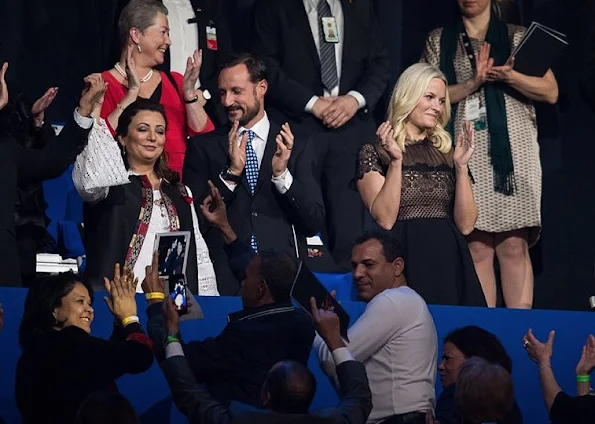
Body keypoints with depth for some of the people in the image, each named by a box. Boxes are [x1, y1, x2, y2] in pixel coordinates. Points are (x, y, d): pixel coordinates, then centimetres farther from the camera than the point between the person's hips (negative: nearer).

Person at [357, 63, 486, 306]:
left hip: (450, 261, 3)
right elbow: (385, 219, -9)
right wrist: (396, 161, -15)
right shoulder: (375, 152, 4)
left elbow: (466, 224, 5)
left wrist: (461, 166, -3)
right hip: (405, 262, -3)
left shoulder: (447, 152, 15)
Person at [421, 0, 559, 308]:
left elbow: (550, 92, 6)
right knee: (477, 246, -6)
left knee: (514, 246, -8)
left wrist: (508, 76, -10)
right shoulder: (439, 40, 14)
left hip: (513, 150, 0)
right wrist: (473, 83, -9)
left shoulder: (518, 37, 13)